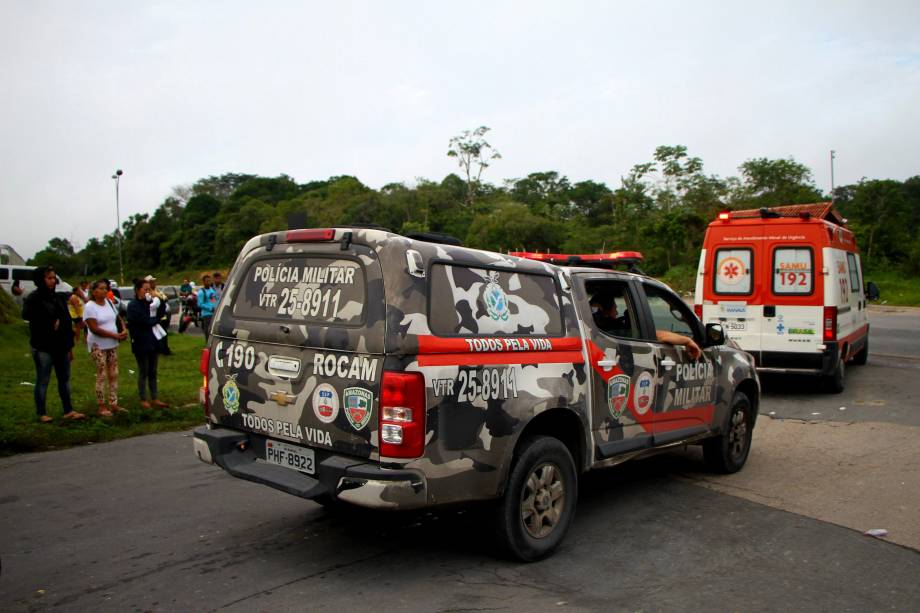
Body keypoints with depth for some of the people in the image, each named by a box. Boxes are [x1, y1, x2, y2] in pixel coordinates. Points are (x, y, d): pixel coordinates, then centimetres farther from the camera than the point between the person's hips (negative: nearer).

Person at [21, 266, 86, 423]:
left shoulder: (58, 298, 12)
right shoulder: (33, 298, -8)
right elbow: (27, 315, -29)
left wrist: (70, 346, 13)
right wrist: (51, 323, -22)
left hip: (61, 346, 7)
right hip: (43, 347, -7)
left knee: (65, 379, 10)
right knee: (42, 381, 3)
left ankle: (68, 411, 17)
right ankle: (41, 414, 13)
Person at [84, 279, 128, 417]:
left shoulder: (109, 302, 7)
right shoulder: (90, 306, -13)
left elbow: (118, 319, 14)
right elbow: (94, 329, -19)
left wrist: (123, 331, -7)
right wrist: (115, 335, -20)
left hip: (112, 345, 6)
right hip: (98, 346, -6)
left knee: (114, 375, 8)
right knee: (101, 376, -3)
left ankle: (113, 404, 15)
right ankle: (101, 407, 5)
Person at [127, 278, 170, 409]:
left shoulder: (150, 303, 11)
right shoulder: (133, 305, -9)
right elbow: (145, 321, -19)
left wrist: (157, 299, -11)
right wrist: (156, 320, -4)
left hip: (153, 341, 6)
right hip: (141, 343, -6)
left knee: (153, 372, 10)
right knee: (143, 372, 2)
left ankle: (154, 399, 16)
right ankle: (143, 400, 12)